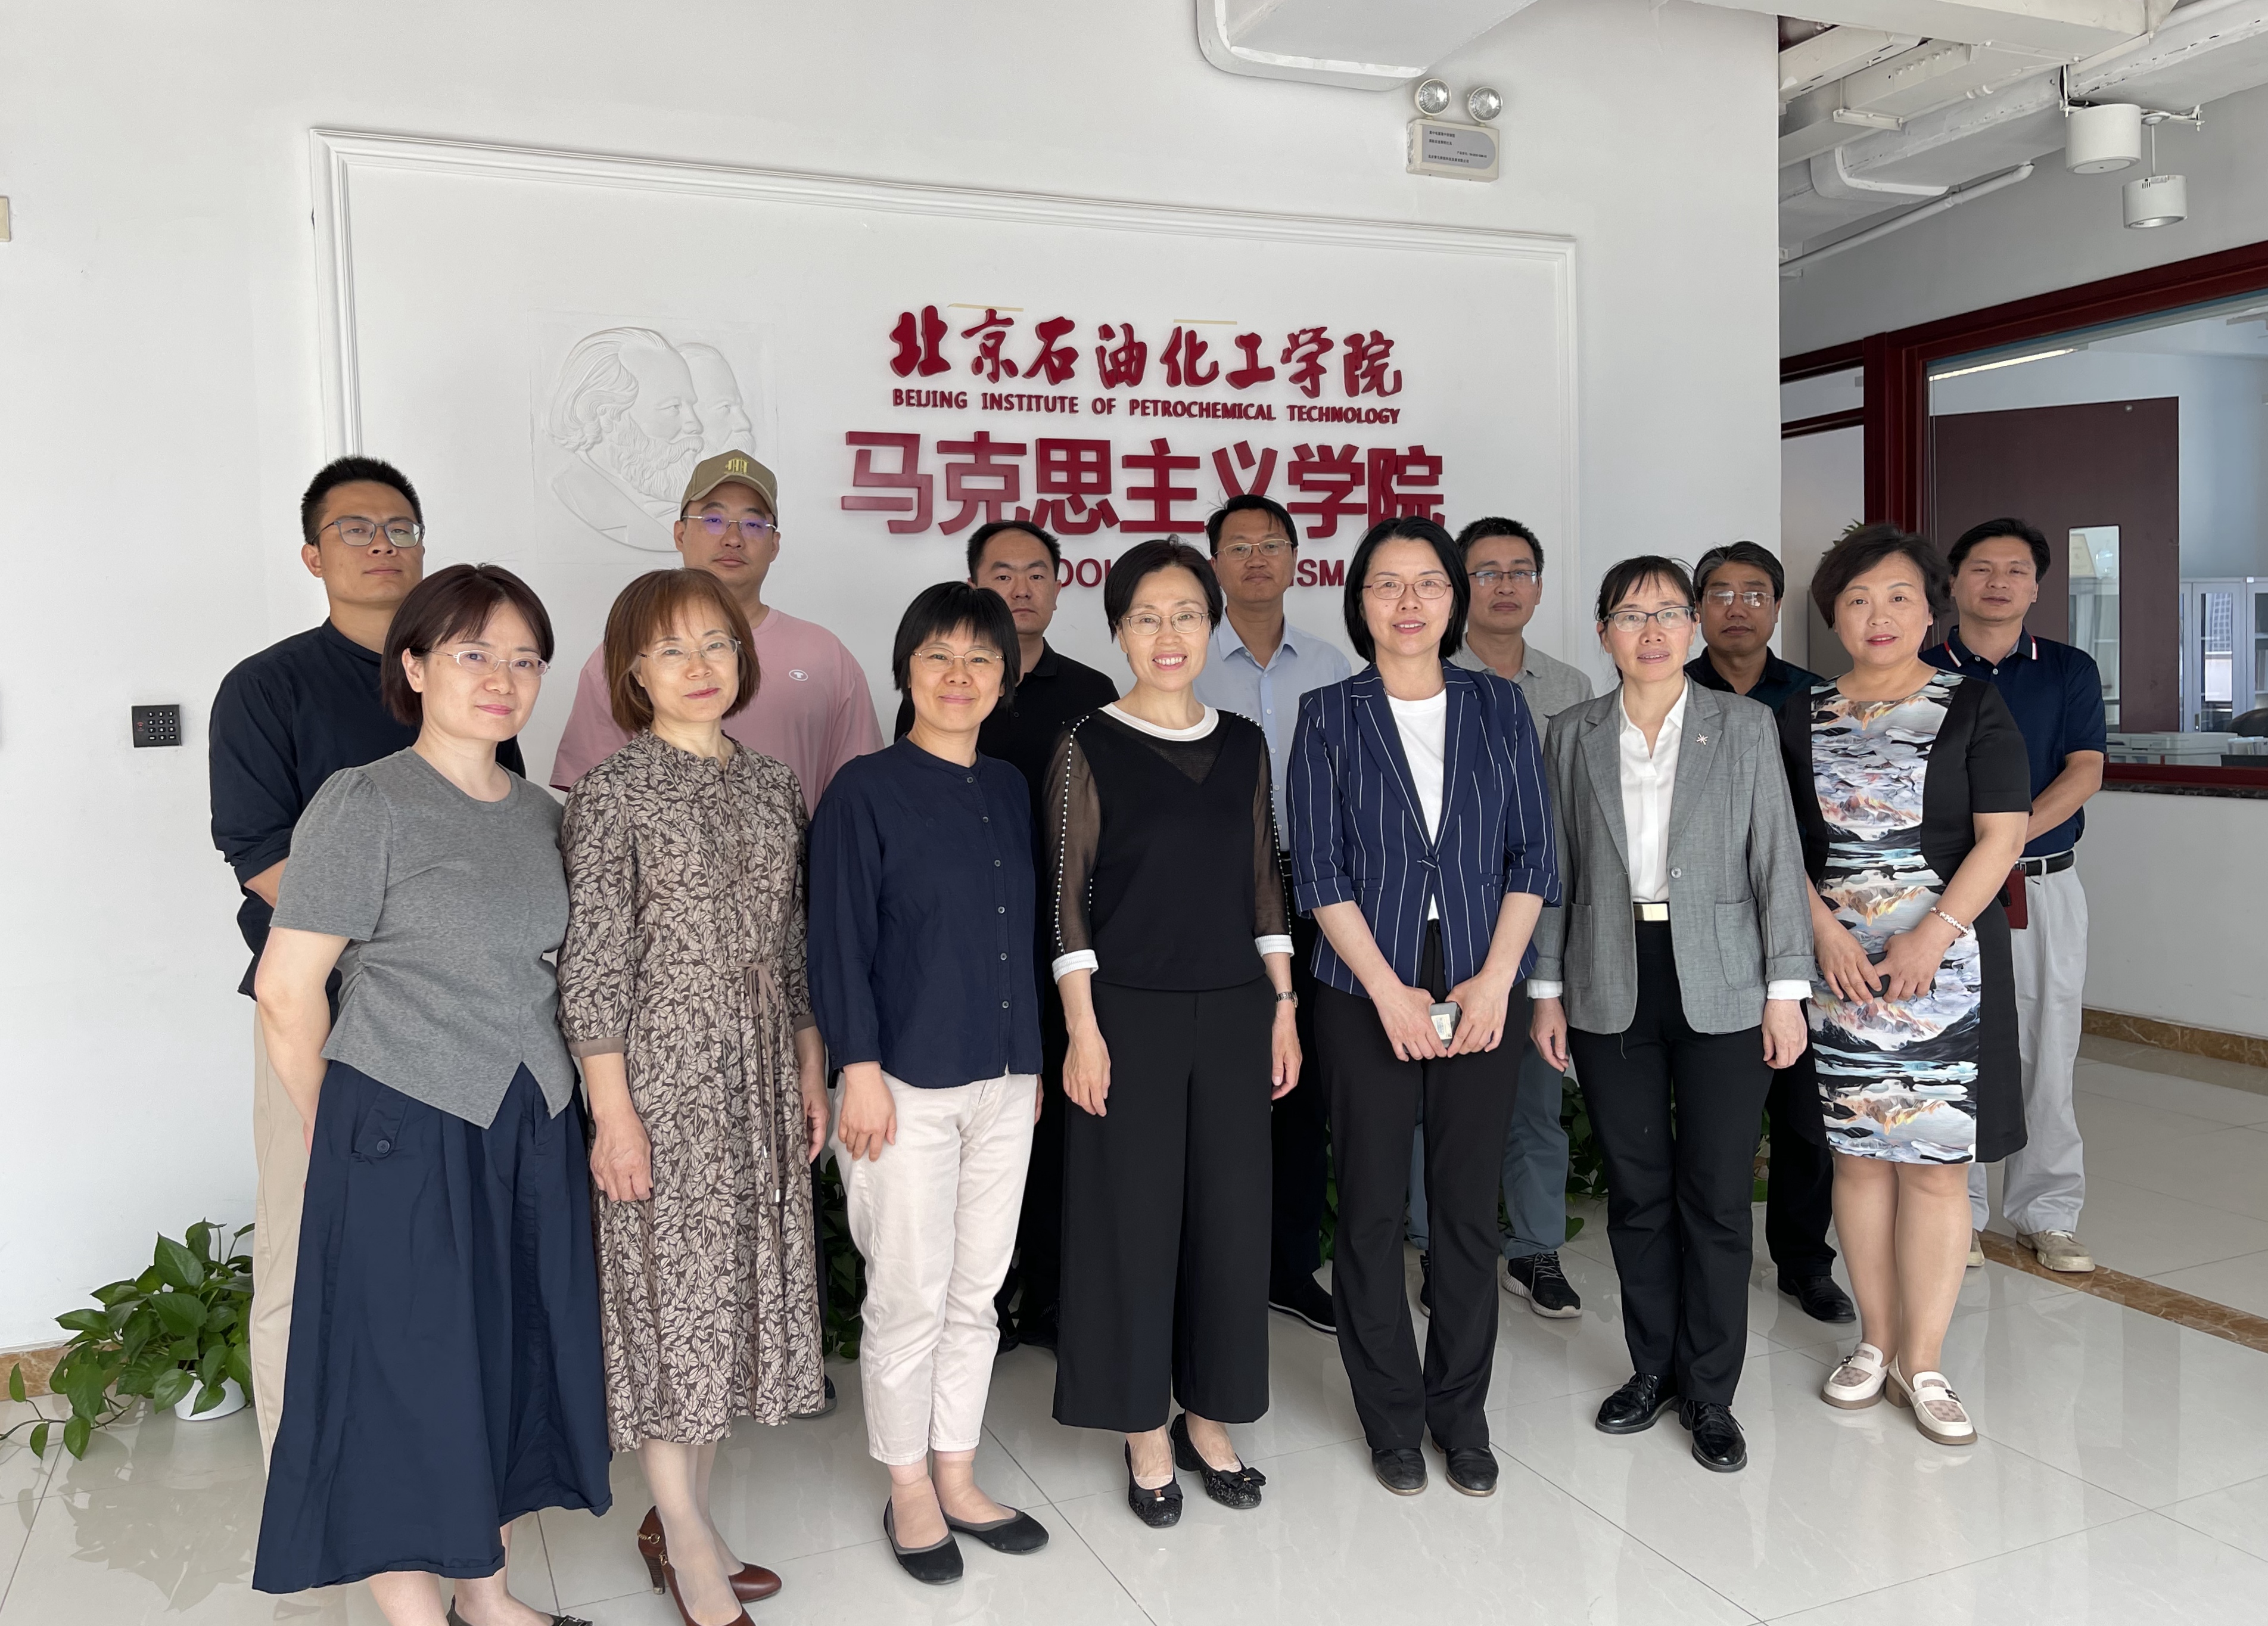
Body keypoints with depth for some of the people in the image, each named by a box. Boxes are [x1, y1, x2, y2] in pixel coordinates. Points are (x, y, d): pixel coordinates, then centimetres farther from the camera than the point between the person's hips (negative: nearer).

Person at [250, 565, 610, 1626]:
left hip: (531, 1129, 6)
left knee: (513, 1361, 15)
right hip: (404, 1136, -6)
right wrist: (337, 1142, -3)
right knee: (411, 1376, 5)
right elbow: (287, 990, -10)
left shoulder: (541, 814, 8)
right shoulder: (365, 803, -11)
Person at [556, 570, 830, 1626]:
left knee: (737, 1288, 12)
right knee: (671, 1295, 1)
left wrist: (811, 1072, 11)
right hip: (662, 1074, -6)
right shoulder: (613, 794, -8)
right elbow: (591, 965, -11)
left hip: (760, 1077, 6)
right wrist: (612, 1111, -14)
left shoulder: (769, 787, 9)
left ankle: (677, 1518, 28)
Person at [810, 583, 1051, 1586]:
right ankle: (909, 1492, 24)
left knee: (977, 1292, 14)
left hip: (1004, 1082, 6)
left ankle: (957, 1479, 29)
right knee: (910, 1297, 5)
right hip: (907, 1084, -5)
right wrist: (861, 1070, -14)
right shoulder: (866, 790, -8)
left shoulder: (1009, 790, 9)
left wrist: (1036, 1055, 14)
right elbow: (838, 941, -10)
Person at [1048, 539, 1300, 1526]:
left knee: (1231, 1214, 8)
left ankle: (1208, 1419, 26)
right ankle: (1145, 1432, 21)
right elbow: (1067, 896, -6)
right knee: (1133, 1217, 4)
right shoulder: (1090, 747, -4)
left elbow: (1264, 883, 10)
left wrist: (1283, 1007, 7)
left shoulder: (1244, 746, 7)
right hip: (1130, 1013, -4)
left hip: (1234, 1011, 4)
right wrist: (1083, 1027, -10)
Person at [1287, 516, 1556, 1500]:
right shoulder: (1329, 716, 1)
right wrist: (1391, 991, -10)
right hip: (1365, 992, -1)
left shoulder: (1499, 708, 6)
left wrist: (1495, 979, -7)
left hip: (1483, 991, 2)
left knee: (1469, 1207, 7)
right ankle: (1391, 1418, 21)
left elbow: (1533, 854, 4)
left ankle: (1461, 1411, 24)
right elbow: (1320, 871, -4)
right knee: (1372, 1209, 5)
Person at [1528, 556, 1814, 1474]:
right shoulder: (1573, 736, 5)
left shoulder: (1746, 728, 1)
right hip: (1610, 993, 2)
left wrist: (1787, 990, -5)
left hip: (1721, 992, -1)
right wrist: (1546, 991, 4)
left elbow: (1777, 865, 0)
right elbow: (1555, 873, 7)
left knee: (1716, 1197, 3)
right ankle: (1652, 1369, 27)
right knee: (1635, 1192, 10)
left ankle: (1710, 1391, 19)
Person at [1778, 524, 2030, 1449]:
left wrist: (1933, 936, -16)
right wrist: (1825, 932, -10)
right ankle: (1876, 1343, 20)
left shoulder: (1973, 710, 2)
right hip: (1837, 963, 2)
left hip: (1944, 960, -2)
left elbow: (2002, 835, -5)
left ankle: (1922, 1363, 9)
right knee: (1858, 1154, 7)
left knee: (1936, 1161, -1)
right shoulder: (1801, 719, 8)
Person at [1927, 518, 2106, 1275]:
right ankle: (1956, 1212, 14)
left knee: (2048, 1051, 4)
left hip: (2044, 885, 1)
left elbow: (2085, 772, -3)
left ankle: (2047, 1214, 17)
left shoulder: (2070, 671, 8)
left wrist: (2009, 836, -18)